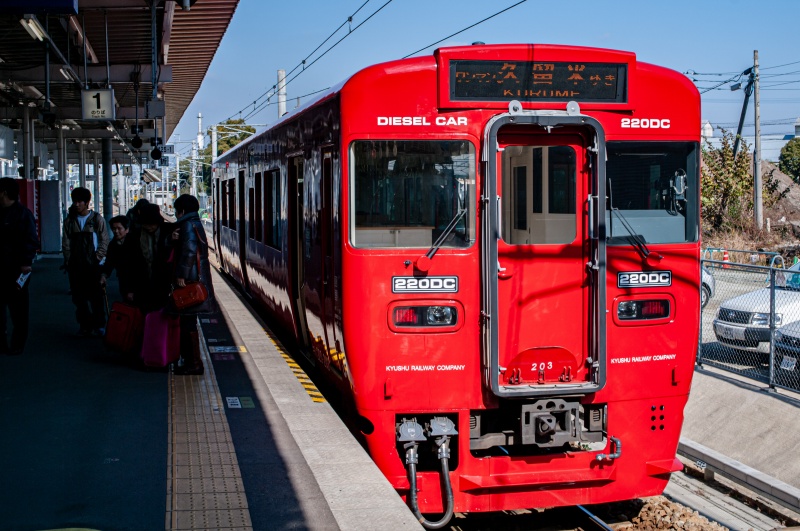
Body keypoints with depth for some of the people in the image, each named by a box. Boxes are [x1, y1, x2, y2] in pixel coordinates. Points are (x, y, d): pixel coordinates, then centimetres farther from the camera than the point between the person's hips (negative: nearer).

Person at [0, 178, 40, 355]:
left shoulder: (22, 213, -9)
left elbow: (31, 241, -13)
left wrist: (26, 262, -20)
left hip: (16, 269, -7)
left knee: (17, 309, 3)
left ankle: (17, 345, 10)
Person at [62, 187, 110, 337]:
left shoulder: (97, 219, 1)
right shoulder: (69, 221, 9)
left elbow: (104, 241, 0)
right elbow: (66, 243, 9)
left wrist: (97, 259, -8)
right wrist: (68, 262, 0)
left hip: (93, 265, -3)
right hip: (75, 267, 3)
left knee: (96, 297, -1)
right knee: (79, 297, 4)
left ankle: (99, 326, 8)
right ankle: (84, 326, 11)